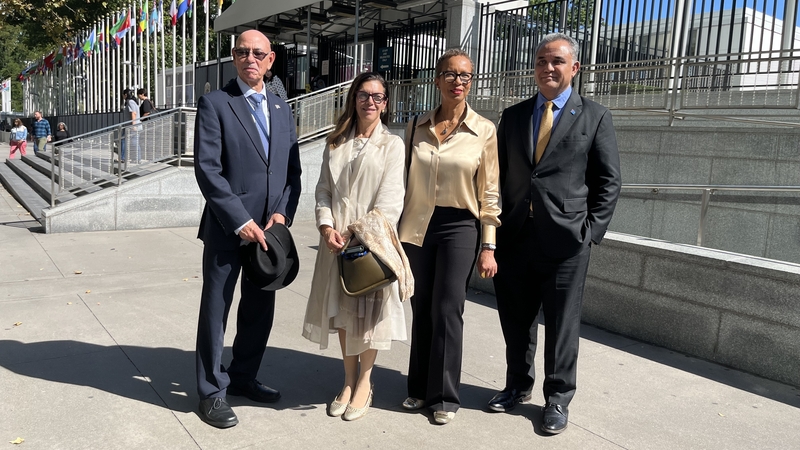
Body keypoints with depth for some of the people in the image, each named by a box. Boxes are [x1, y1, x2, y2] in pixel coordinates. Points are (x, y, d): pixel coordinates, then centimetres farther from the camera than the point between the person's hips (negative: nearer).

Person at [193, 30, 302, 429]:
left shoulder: (282, 109, 13)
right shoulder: (214, 103, -4)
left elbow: (292, 171, 11)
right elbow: (207, 170, -12)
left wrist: (282, 212, -5)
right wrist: (241, 221, -16)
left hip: (268, 228, 5)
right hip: (226, 228, -5)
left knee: (260, 309, 14)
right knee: (216, 310, 5)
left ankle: (243, 377, 32)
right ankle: (212, 392, 20)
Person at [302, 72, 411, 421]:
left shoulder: (392, 144, 0)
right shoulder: (336, 143, 12)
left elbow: (389, 200, -8)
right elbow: (323, 189, 8)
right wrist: (326, 226, -8)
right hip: (337, 238, 4)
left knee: (368, 309, 2)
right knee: (341, 308, 9)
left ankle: (364, 382, 18)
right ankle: (348, 380, 23)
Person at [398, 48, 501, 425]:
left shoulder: (484, 131, -3)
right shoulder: (417, 126, 5)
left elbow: (489, 194, -2)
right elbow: (405, 180, 10)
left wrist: (488, 247, -6)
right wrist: (393, 230, 8)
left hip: (459, 227, -3)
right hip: (417, 225, 3)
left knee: (447, 310, 0)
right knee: (421, 309, 10)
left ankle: (444, 396, 16)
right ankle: (419, 388, 26)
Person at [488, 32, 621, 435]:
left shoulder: (594, 117, 3)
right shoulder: (513, 116, 12)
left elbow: (608, 180, 2)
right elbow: (499, 174, 13)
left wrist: (591, 230, -6)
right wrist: (495, 224, 4)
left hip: (565, 239, -3)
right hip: (515, 236, 3)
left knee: (561, 323, 6)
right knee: (515, 318, 13)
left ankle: (557, 399, 23)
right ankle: (518, 386, 33)